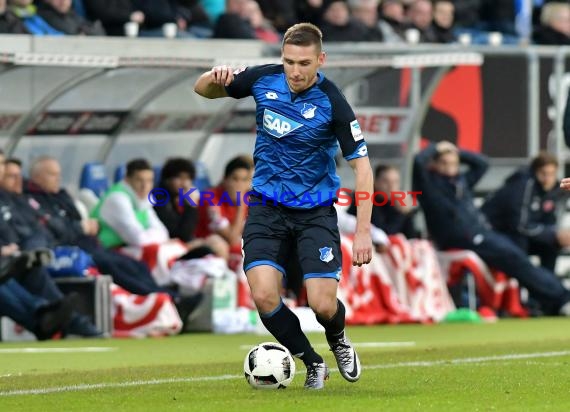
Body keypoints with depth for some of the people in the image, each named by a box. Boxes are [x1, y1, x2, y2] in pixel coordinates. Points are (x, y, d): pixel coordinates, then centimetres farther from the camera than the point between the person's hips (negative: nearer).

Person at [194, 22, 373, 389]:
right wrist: (215, 77, -16)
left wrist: (363, 232, -21)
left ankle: (339, 341, 27)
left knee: (323, 304, -12)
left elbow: (362, 166, -14)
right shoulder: (264, 80, -7)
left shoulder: (333, 103, -17)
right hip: (267, 207, 2)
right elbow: (204, 90, 9)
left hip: (316, 211, -2)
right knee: (264, 295, -17)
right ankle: (313, 364, 7)